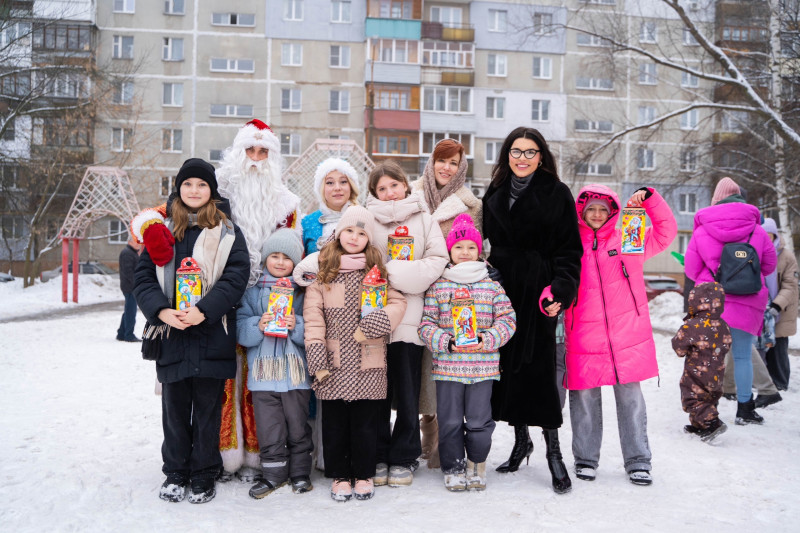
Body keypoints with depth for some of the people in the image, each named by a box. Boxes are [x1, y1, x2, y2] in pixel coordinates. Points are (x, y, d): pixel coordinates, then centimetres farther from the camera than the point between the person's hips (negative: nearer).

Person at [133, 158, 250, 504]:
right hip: (171, 334, 2)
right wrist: (161, 311, -12)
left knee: (208, 409, 5)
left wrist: (204, 311, -19)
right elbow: (144, 277, 6)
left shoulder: (227, 232, 4)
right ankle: (175, 472, 24)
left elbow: (236, 276, -7)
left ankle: (204, 475, 17)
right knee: (174, 407, 10)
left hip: (212, 336, -2)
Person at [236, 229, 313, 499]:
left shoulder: (303, 290, 4)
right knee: (268, 426, 5)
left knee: (297, 423, 8)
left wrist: (297, 326, -19)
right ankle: (273, 473, 19)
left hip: (295, 368, -1)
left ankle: (300, 472, 22)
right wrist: (258, 326, -17)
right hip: (263, 369, 1)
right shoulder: (253, 291, 7)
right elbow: (240, 327, 1)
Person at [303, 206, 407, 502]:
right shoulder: (322, 272, 4)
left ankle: (364, 475, 21)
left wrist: (370, 326, -13)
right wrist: (316, 360, -10)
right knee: (335, 422, 7)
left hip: (368, 364, 0)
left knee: (365, 421, 7)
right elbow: (313, 316, -2)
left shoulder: (378, 271, 8)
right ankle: (340, 475, 20)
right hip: (334, 363, 0)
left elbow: (398, 303, 1)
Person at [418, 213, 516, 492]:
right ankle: (453, 468, 22)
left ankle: (476, 466, 26)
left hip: (483, 366, 1)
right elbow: (426, 323, 2)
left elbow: (507, 318, 6)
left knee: (479, 421, 5)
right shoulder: (438, 285, 5)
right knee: (450, 422, 5)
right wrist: (447, 343, -13)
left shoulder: (491, 285, 8)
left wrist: (489, 339, -10)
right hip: (447, 365, 0)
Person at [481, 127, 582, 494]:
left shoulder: (557, 194, 0)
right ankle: (520, 440, 24)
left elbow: (569, 249, -3)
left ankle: (553, 450, 4)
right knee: (507, 363, 7)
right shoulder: (495, 196, 13)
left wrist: (560, 290, -16)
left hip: (538, 293, -4)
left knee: (538, 366, -7)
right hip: (502, 291, 4)